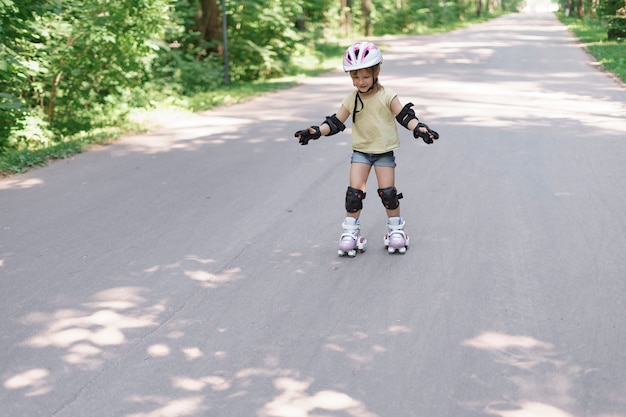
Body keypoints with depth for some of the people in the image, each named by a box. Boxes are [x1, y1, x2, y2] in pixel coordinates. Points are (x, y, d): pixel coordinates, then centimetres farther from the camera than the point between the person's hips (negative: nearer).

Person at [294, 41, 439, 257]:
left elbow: (405, 116, -10)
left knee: (387, 191, -2)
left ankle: (396, 228, 17)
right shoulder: (351, 100, -1)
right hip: (361, 151, 2)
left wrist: (420, 128, -28)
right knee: (354, 191, -6)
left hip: (384, 151, -2)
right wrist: (316, 131, -14)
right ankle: (351, 231, 8)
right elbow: (335, 122, 1)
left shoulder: (387, 96, -8)